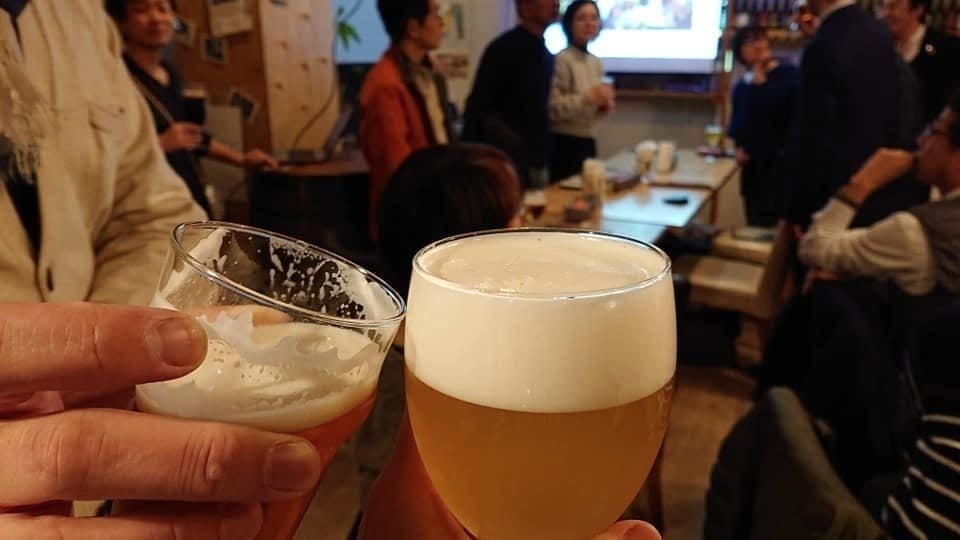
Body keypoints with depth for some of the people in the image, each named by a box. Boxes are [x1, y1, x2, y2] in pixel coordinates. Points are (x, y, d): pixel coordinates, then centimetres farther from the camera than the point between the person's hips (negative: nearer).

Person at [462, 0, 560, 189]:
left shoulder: (546, 55, 12)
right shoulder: (504, 48, -11)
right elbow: (476, 107, -13)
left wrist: (544, 158, 15)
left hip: (537, 160, 7)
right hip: (504, 160, -7)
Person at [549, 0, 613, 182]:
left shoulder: (596, 63, 11)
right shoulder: (562, 60, -13)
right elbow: (552, 108, -22)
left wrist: (603, 106, 3)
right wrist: (588, 97, -21)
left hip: (588, 143, 8)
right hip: (564, 144, -8)